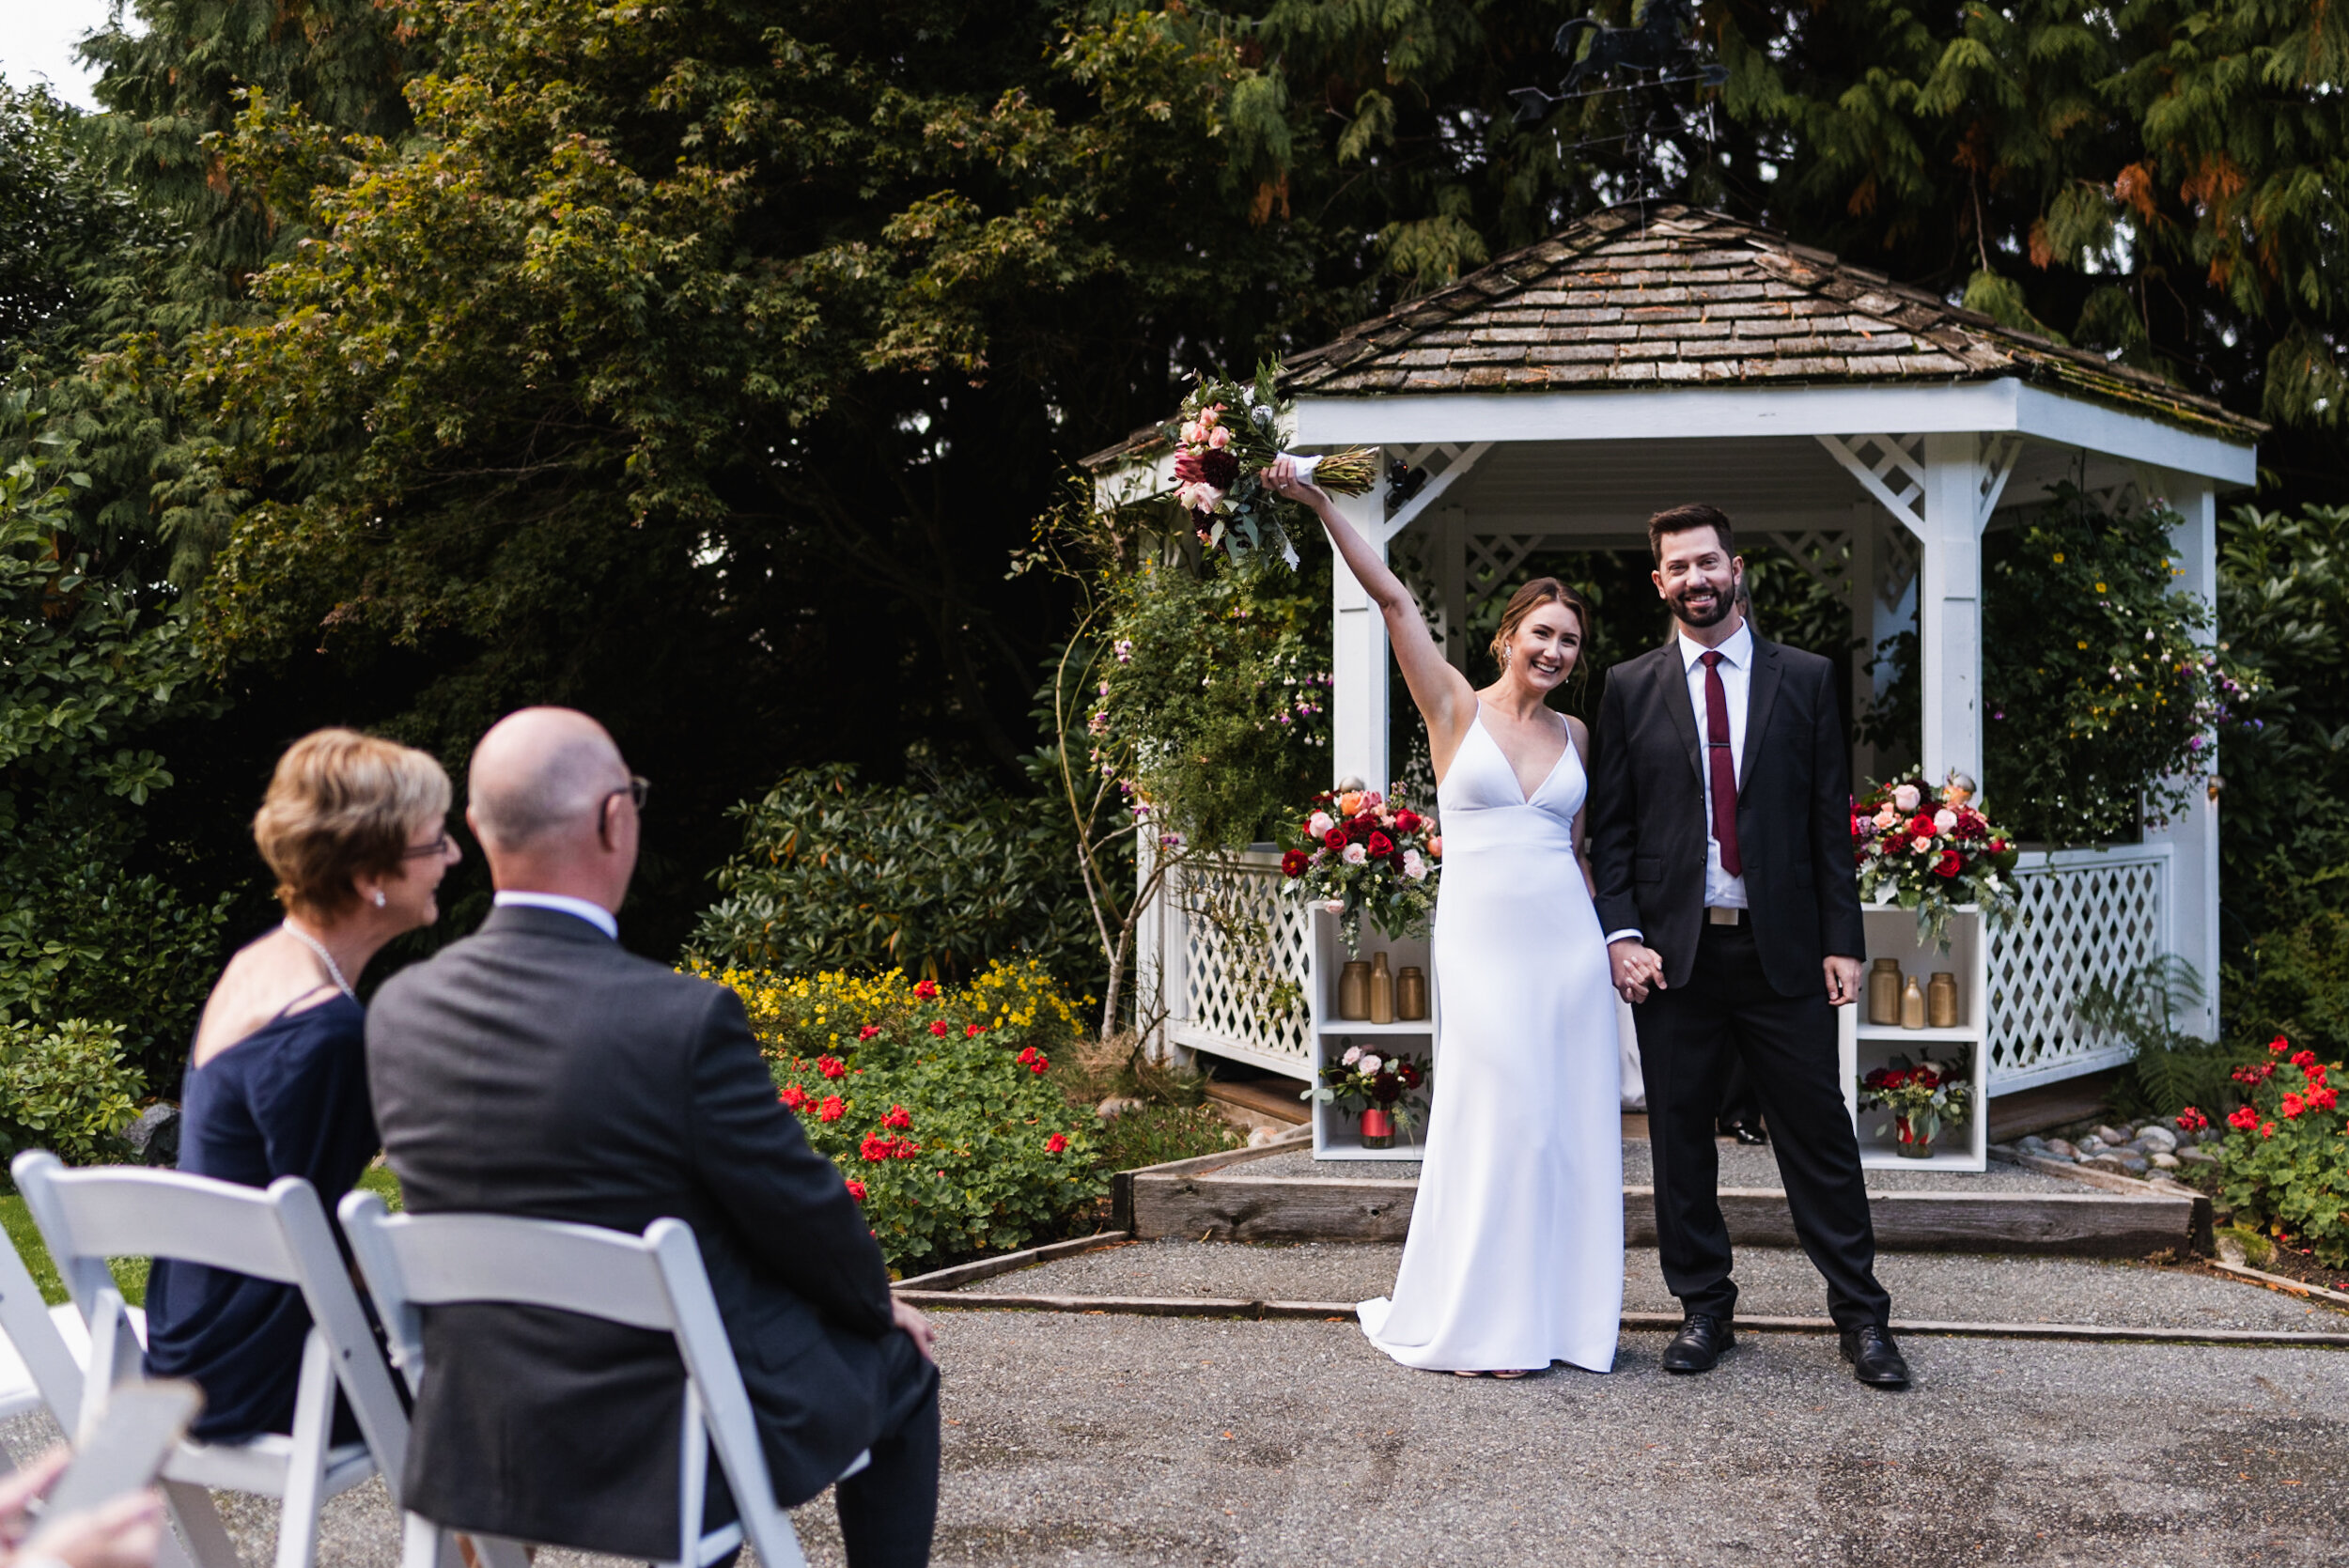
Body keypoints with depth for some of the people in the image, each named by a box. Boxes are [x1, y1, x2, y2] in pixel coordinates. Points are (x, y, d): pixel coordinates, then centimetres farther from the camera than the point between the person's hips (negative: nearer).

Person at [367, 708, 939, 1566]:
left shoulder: (398, 1011, -7)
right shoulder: (684, 1020, -26)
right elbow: (801, 1214, -14)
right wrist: (880, 1304, 8)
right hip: (674, 1450, -6)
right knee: (896, 1365, 22)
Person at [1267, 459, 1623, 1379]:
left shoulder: (1574, 737, 13)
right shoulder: (1456, 708, 1)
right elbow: (1392, 598, -7)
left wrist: (1611, 932, 19)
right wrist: (1320, 505, -13)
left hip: (1568, 940, 4)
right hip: (1483, 940, -4)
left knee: (1570, 1126, 5)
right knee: (1498, 1123, -3)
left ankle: (1555, 1314, 17)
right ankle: (1481, 1324, 11)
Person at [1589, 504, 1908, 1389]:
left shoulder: (1804, 679, 7)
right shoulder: (1630, 688, 7)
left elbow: (1830, 819, 5)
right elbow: (1611, 825, 5)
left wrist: (1842, 941, 0)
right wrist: (1621, 933, -6)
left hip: (1782, 949, -1)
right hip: (1673, 951, 1)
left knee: (1819, 1134, 3)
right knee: (1680, 1141, 7)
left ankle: (1860, 1315, 12)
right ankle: (1704, 1309, 19)